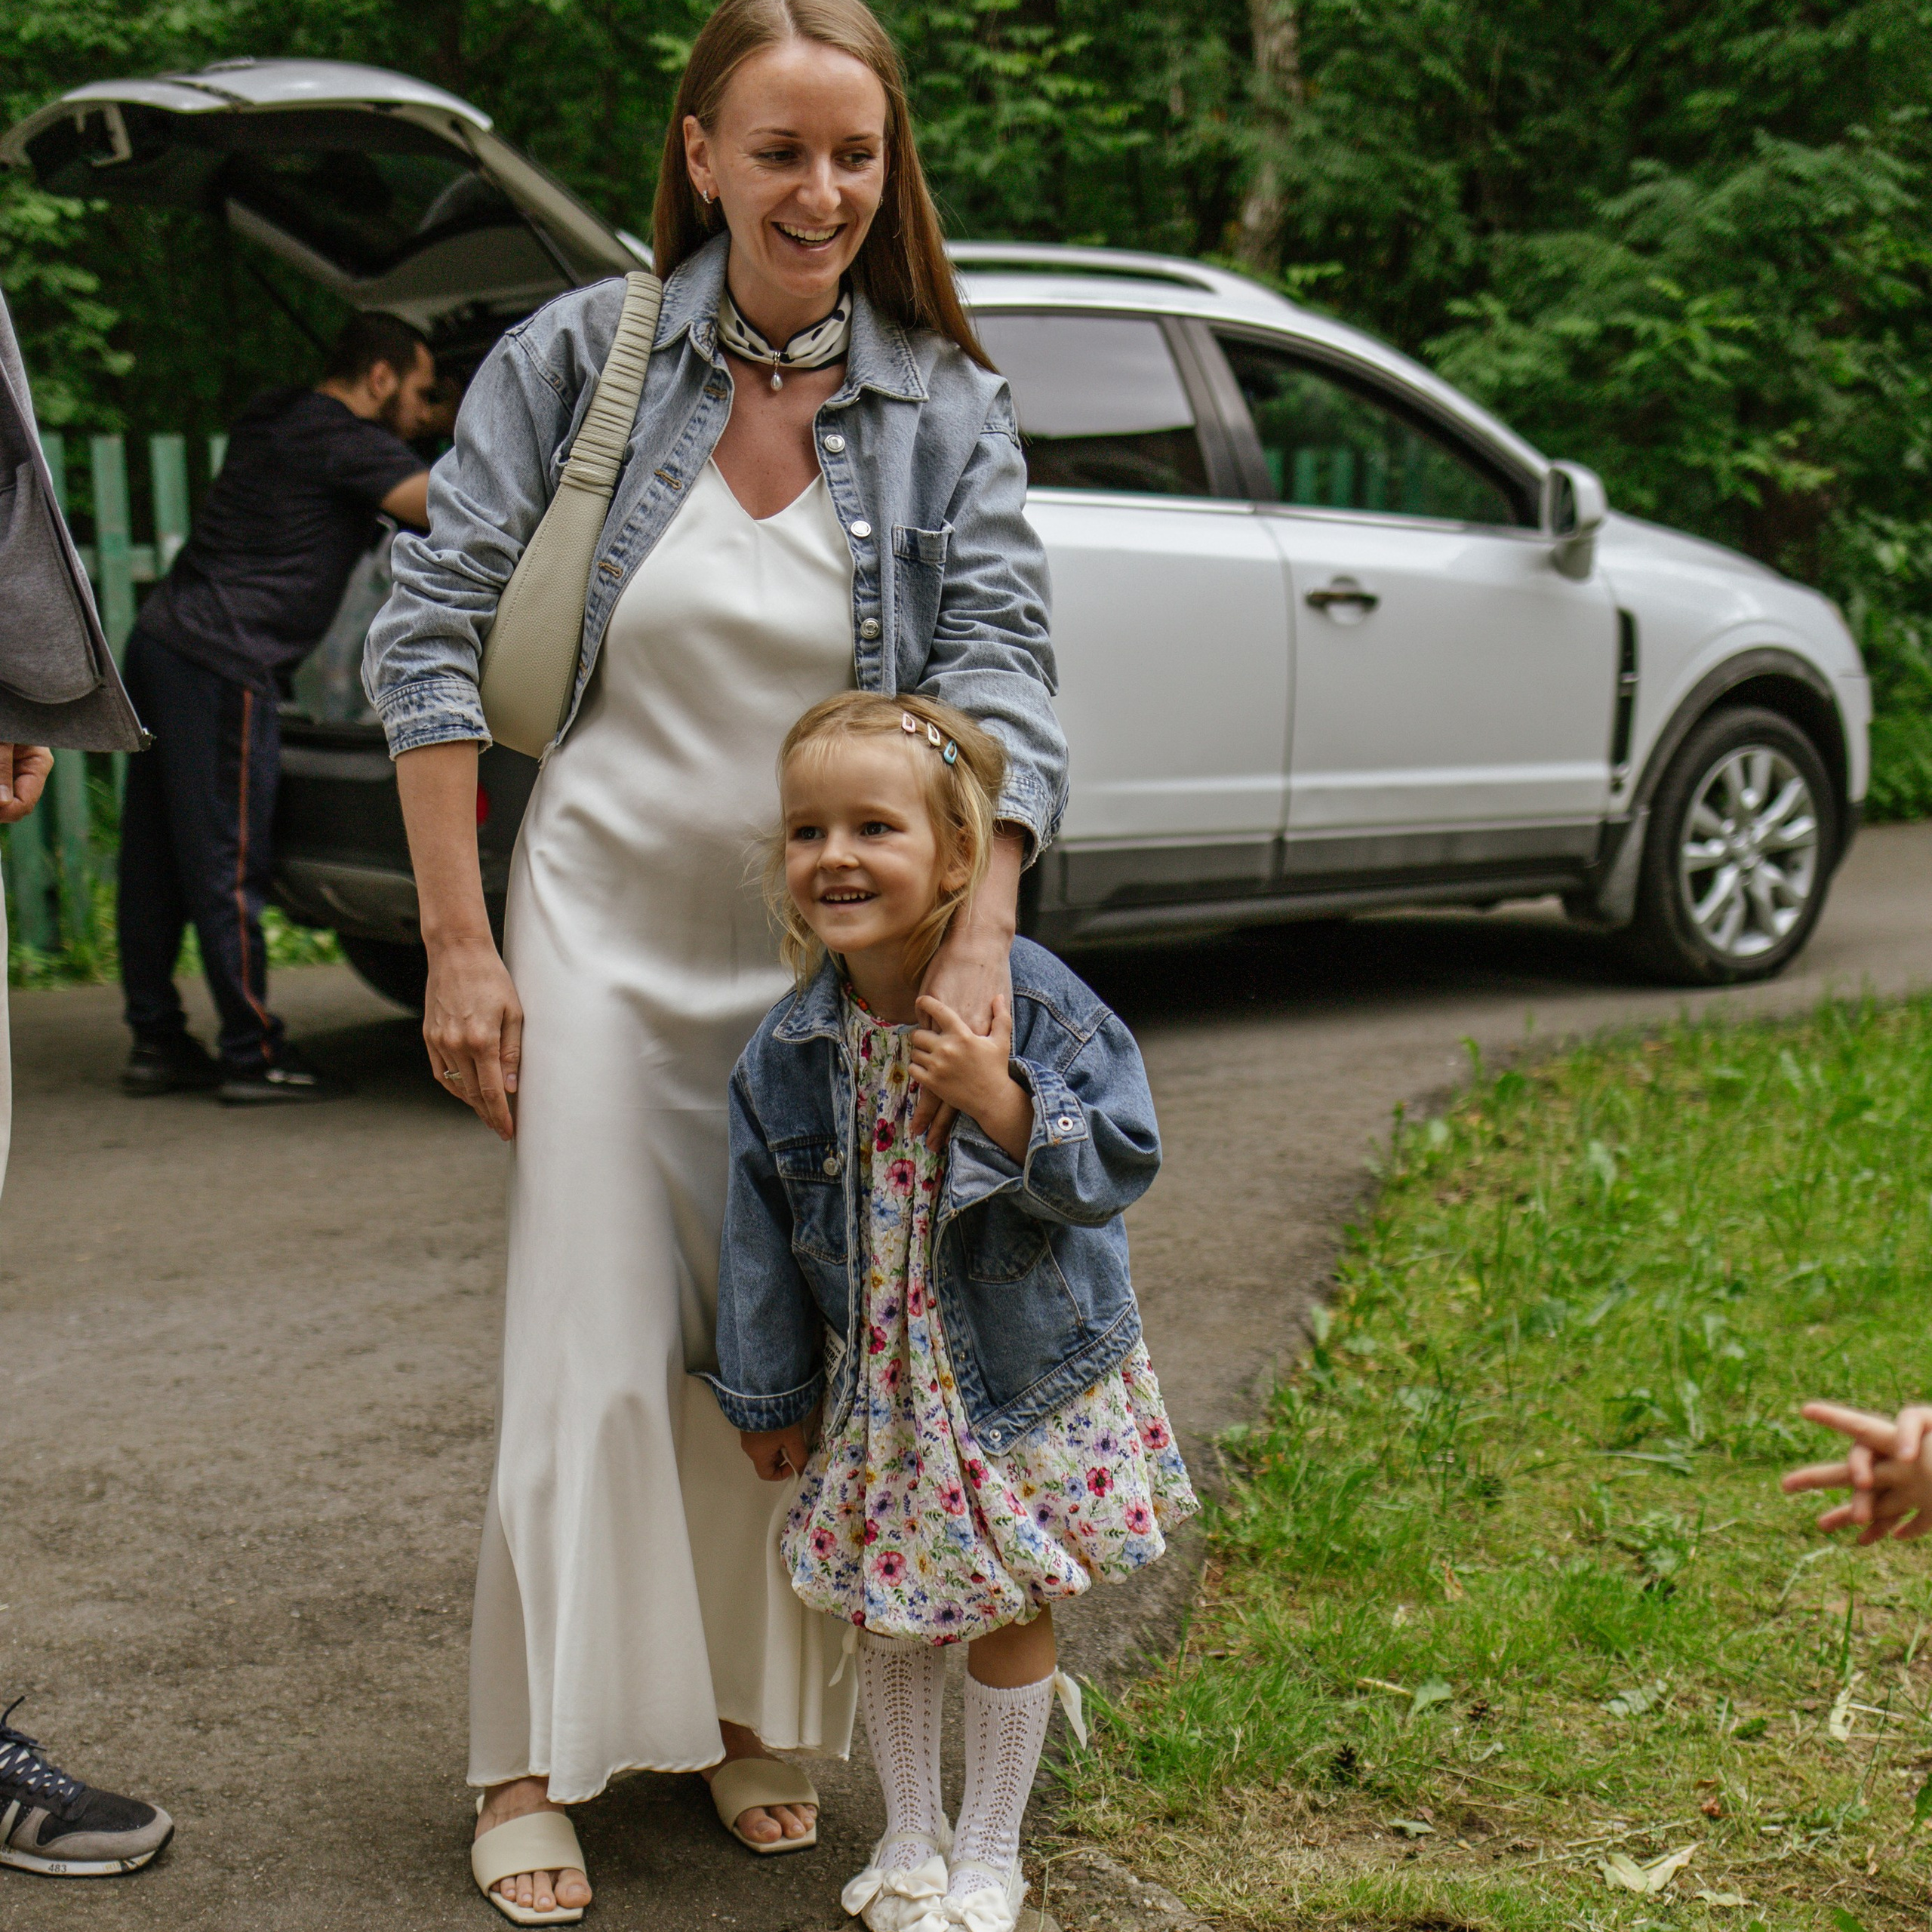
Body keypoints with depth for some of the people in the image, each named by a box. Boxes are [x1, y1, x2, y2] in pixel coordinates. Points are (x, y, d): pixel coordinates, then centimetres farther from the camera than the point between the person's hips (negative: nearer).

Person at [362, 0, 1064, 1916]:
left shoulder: (946, 410, -4)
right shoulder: (579, 356, -6)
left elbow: (1001, 675, -12)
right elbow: (428, 630, -5)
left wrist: (981, 936, -27)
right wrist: (457, 943, -9)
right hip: (609, 914, -1)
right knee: (594, 1353, -2)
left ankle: (757, 1719, 28)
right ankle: (535, 1764, 12)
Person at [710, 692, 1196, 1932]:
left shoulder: (1035, 1001, -18)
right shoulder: (788, 1052, -8)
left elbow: (1119, 1167, -18)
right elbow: (763, 1229, 1)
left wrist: (999, 1099, -32)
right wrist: (769, 1396, 6)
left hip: (1027, 1375, -3)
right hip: (879, 1384, 3)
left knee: (1009, 1612, 10)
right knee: (888, 1616, 14)